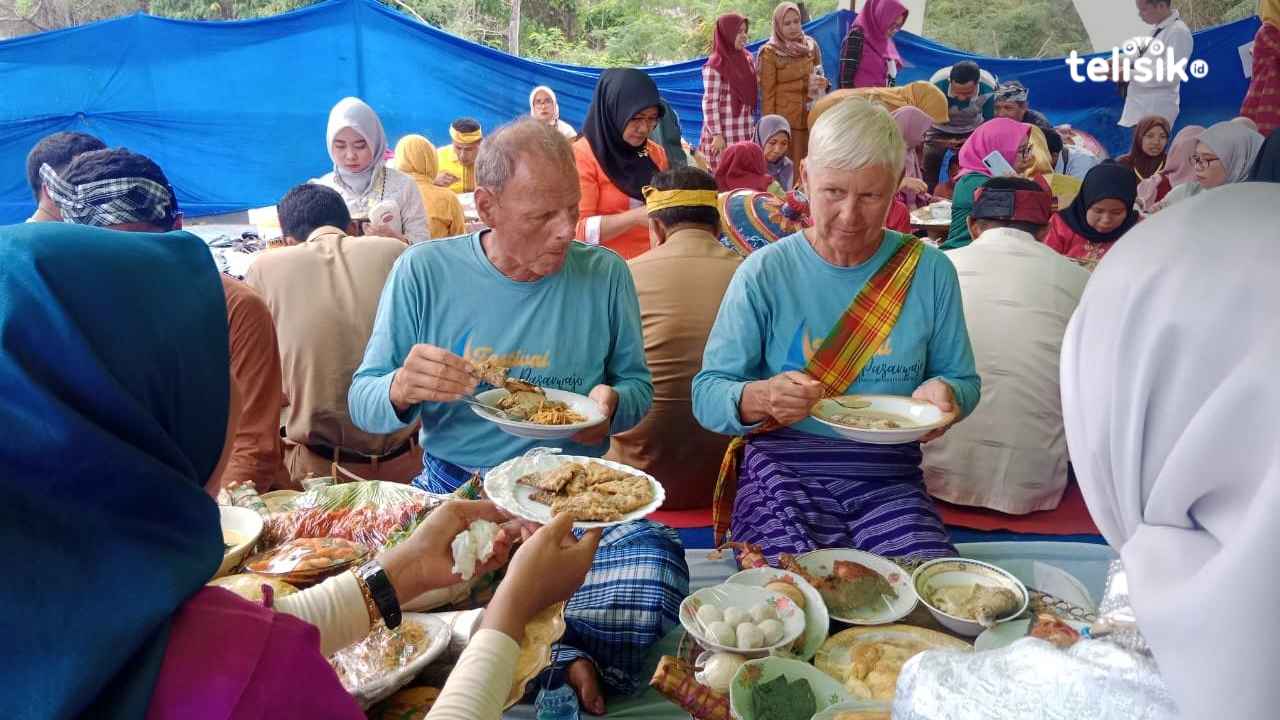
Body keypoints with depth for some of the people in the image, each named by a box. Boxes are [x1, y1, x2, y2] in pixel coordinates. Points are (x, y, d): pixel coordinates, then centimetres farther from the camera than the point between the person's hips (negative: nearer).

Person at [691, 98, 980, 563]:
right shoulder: (765, 272, -3)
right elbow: (706, 393, -5)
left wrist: (944, 393, -13)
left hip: (889, 477, 3)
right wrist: (760, 398, -27)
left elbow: (963, 381, 12)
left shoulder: (930, 272, 4)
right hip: (783, 473, -2)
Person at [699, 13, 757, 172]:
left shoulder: (747, 59, 11)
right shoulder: (715, 65, -11)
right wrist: (716, 134, -16)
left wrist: (754, 126, 15)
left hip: (746, 134, 7)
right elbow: (709, 103, -13)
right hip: (725, 134, -7)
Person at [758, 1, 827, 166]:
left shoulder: (811, 46, 8)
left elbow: (819, 76, 20)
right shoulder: (770, 52, -6)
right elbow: (767, 92, -7)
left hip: (809, 118, 4)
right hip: (783, 119, -4)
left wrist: (822, 83, -4)